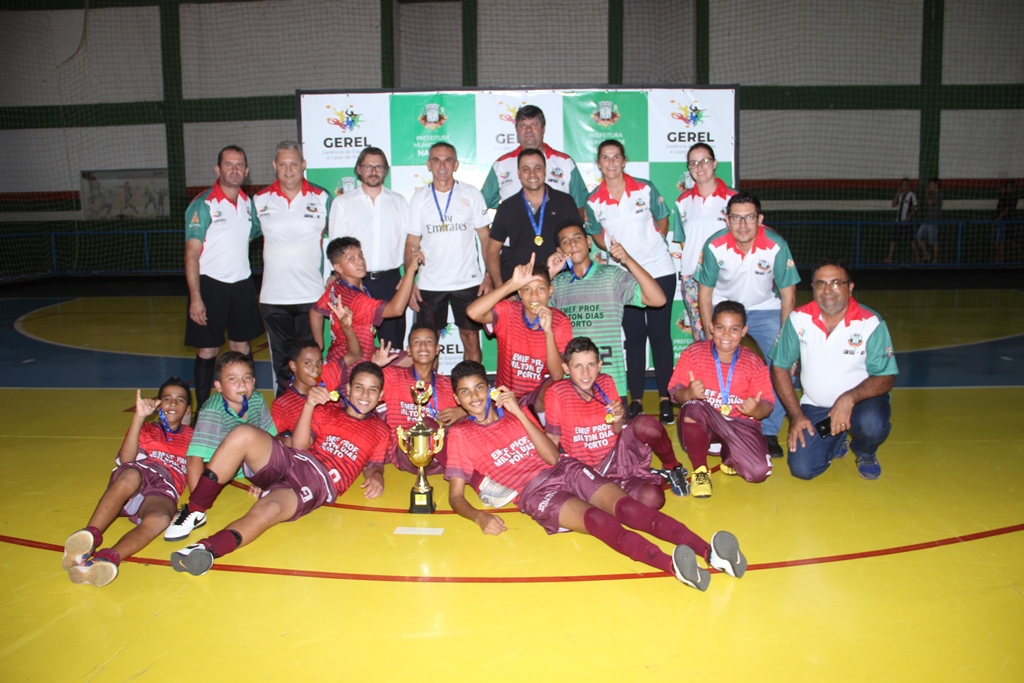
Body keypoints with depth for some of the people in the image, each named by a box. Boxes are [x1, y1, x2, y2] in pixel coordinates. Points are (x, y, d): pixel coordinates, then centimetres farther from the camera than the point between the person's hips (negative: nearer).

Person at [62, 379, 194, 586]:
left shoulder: (191, 437, 27)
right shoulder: (145, 429, 26)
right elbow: (125, 460, 4)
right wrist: (139, 417, -5)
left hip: (162, 491, -1)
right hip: (134, 478, 1)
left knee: (159, 518, -37)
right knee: (130, 475, -37)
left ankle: (108, 558, -61)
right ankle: (90, 536, -52)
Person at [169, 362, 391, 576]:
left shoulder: (380, 431, 19)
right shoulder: (326, 410, 21)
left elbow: (372, 466, 19)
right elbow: (299, 445, 7)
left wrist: (376, 477, -6)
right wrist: (309, 405, -8)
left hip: (320, 480, -3)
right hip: (291, 460, 3)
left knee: (268, 509, -35)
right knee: (243, 435, -26)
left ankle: (206, 549, -53)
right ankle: (195, 510, -19)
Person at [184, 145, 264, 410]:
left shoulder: (249, 203, 8)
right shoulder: (203, 205, -9)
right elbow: (191, 253, -11)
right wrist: (195, 298, -17)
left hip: (242, 284, 5)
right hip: (210, 284, -5)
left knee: (242, 348, 9)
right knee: (207, 351, 1)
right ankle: (202, 411, 11)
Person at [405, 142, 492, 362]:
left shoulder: (472, 194, 2)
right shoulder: (419, 198, 5)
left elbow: (485, 237, 4)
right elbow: (412, 243, 6)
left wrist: (489, 276, -5)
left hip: (468, 283, -1)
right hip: (429, 285, 1)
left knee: (471, 338, 5)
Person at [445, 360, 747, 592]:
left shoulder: (513, 410, 14)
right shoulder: (460, 434, 6)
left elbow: (553, 457, 4)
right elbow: (455, 495, 3)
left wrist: (519, 413, -5)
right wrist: (480, 516, -20)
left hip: (566, 470, 4)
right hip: (535, 492, -4)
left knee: (625, 506, -22)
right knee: (598, 519, -31)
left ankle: (708, 551, -39)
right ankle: (672, 565, -53)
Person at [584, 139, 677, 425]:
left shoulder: (645, 189, -4)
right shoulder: (593, 201, -2)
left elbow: (662, 221, 8)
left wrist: (651, 244, -1)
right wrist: (613, 248, -3)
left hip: (659, 270, -1)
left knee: (660, 333, 2)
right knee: (634, 337, 7)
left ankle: (665, 399, 12)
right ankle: (636, 399, 16)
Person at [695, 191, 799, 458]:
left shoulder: (776, 246, -22)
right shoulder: (715, 246, -20)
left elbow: (788, 294, -11)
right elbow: (705, 293, -9)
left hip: (765, 310, 0)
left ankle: (769, 433, -1)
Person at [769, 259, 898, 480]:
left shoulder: (871, 323, -15)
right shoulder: (798, 319, -9)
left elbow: (886, 378, -14)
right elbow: (779, 367, -1)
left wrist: (850, 398, -32)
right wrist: (796, 415, -7)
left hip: (861, 400, -2)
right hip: (815, 406, 2)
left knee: (872, 425, -36)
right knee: (802, 468, -14)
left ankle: (866, 454, 5)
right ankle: (836, 442, 22)